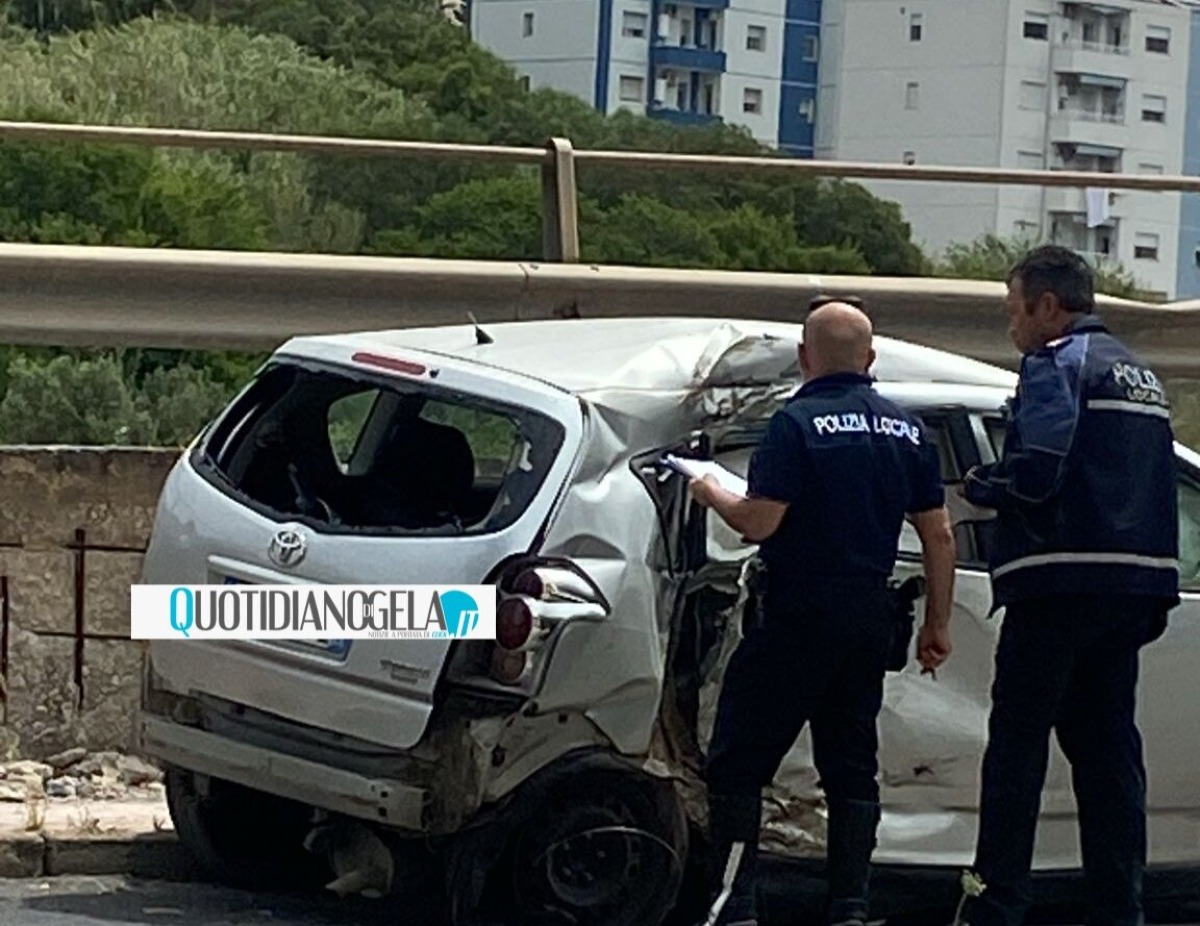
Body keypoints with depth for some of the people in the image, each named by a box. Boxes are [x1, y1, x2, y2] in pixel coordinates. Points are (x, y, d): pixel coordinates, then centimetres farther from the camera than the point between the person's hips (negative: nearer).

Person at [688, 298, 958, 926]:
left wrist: (712, 495, 2)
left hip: (797, 620, -6)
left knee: (737, 762, 1)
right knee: (852, 766, 13)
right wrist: (937, 623, 16)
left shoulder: (797, 423, -12)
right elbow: (939, 535, 9)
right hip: (870, 621, 6)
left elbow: (759, 522, -18)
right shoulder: (907, 431, 8)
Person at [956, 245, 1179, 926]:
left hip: (1061, 582, -8)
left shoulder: (1055, 365, -6)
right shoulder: (1141, 376, 21)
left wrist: (980, 487, 0)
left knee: (1017, 743, -3)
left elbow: (1036, 473, -18)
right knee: (1109, 746, 9)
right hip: (1135, 586, 8)